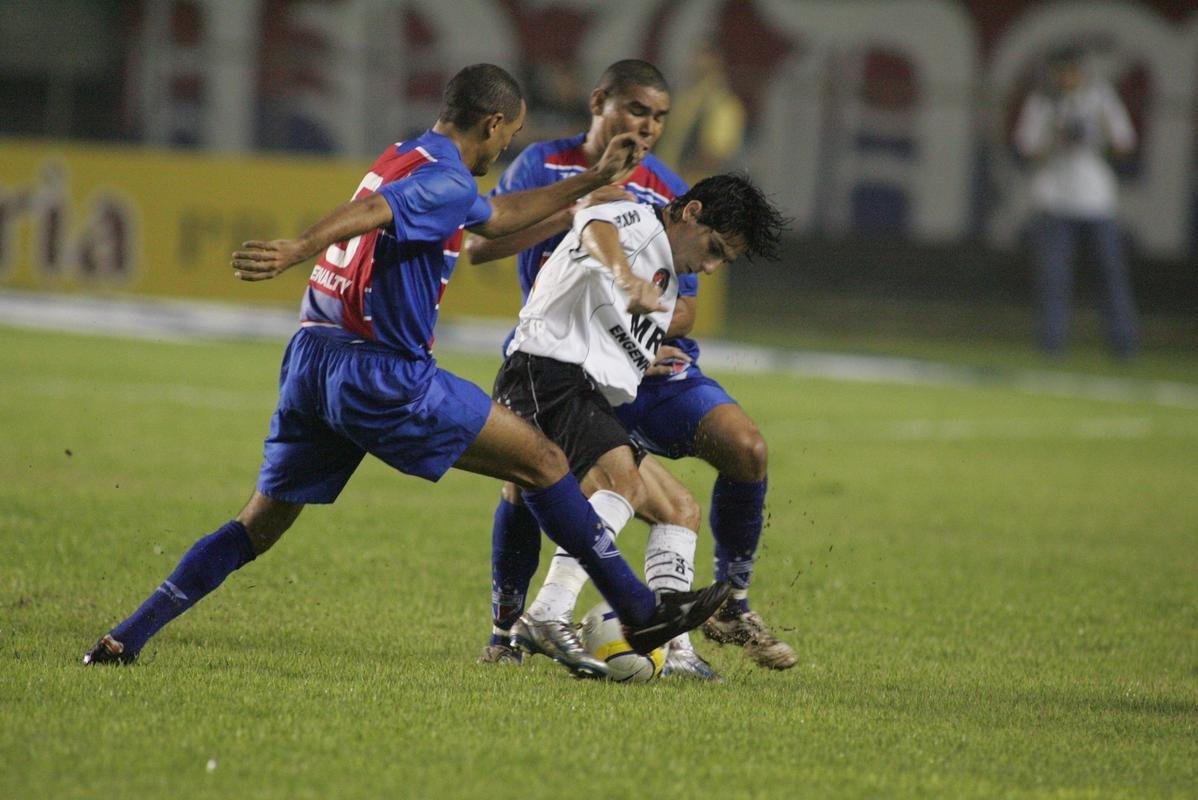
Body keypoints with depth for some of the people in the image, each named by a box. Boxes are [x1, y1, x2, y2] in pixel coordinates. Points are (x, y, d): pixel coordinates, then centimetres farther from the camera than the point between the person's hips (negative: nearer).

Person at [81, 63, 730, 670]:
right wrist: (297, 248, -45)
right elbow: (368, 213, -28)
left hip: (310, 362, 9)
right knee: (541, 461, 0)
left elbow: (496, 218, 38)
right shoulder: (447, 180, -8)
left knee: (261, 523, 14)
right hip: (379, 375, -9)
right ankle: (639, 612, 1)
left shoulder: (405, 160, 22)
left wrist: (591, 182, 42)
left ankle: (125, 639, 5)